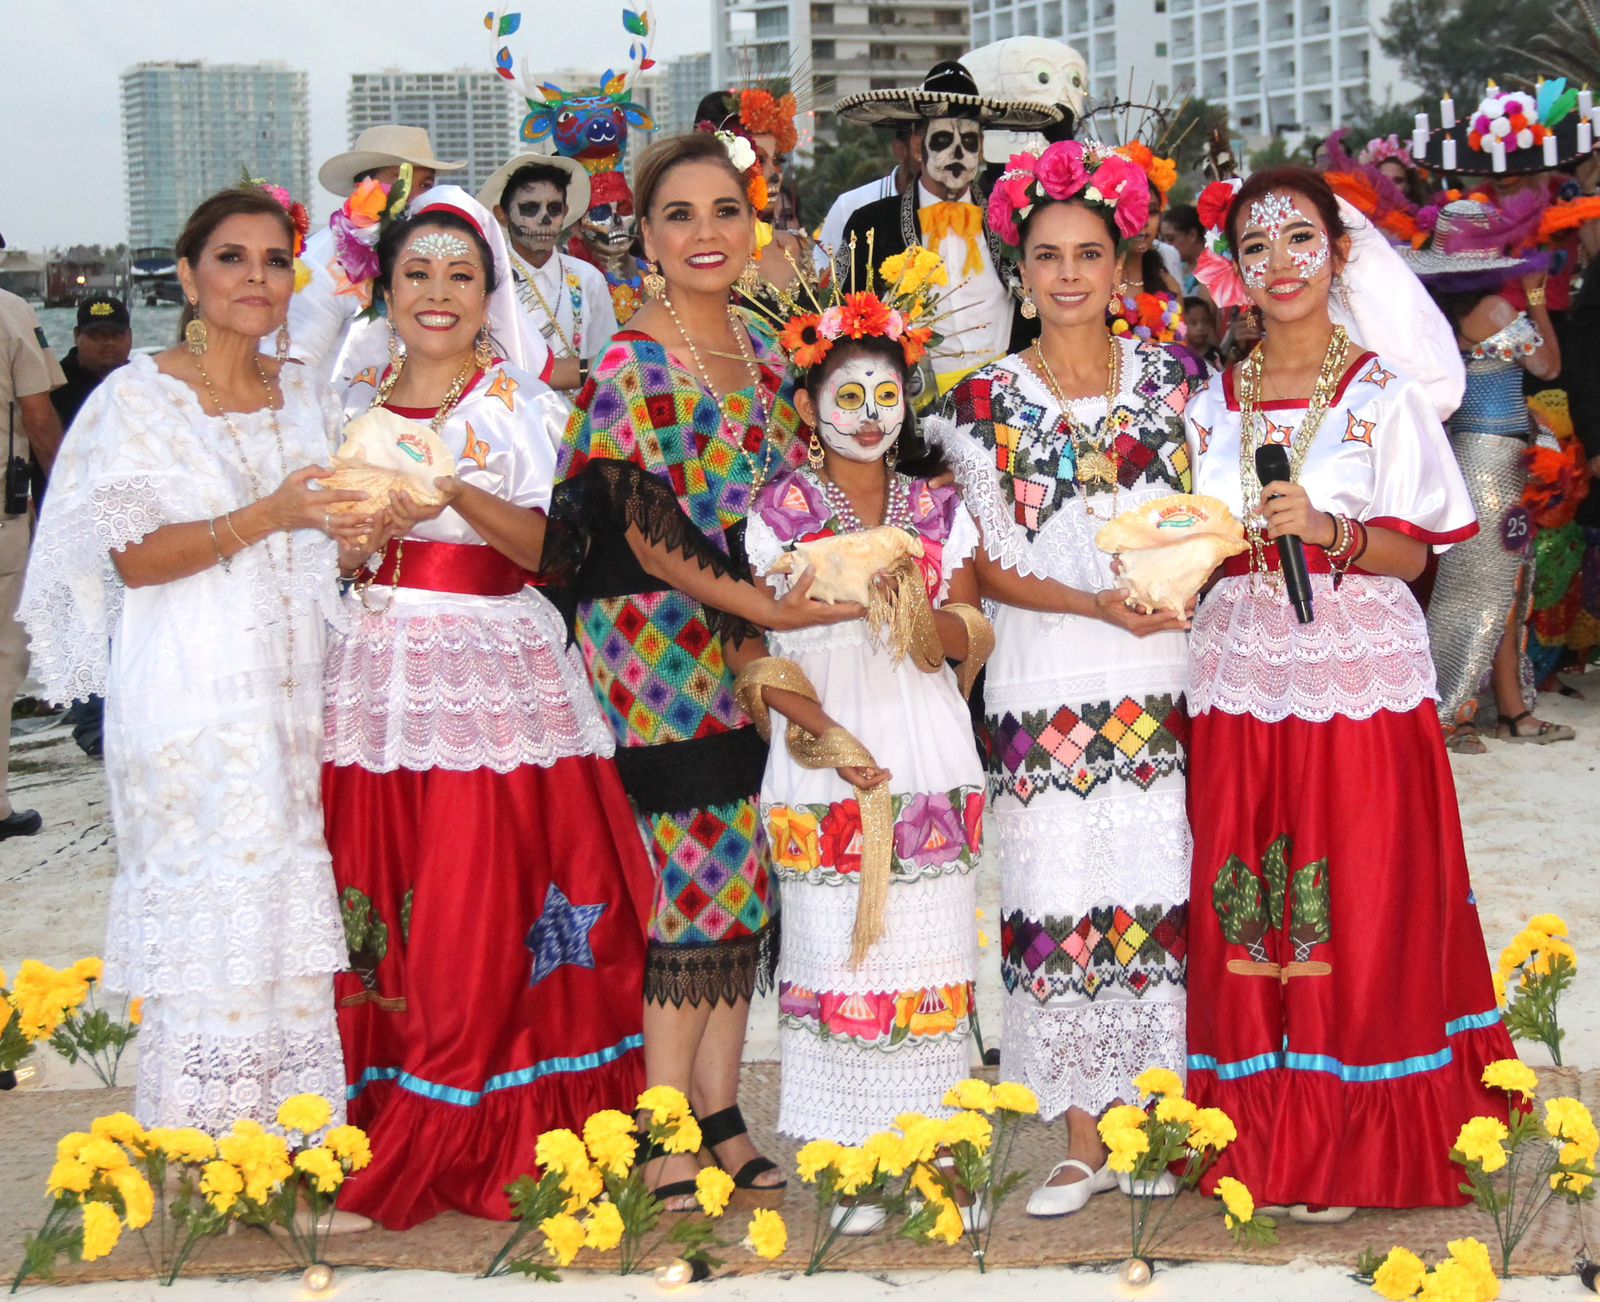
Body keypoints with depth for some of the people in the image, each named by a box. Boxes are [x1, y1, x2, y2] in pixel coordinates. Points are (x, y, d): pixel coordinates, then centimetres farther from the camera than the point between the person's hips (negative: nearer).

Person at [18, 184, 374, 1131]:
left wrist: (358, 529, -6)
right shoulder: (139, 396, -2)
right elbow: (132, 556, -10)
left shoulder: (308, 397, 14)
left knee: (293, 915, 3)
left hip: (291, 696, 5)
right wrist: (263, 517, -20)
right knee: (212, 912, -6)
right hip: (192, 701, -5)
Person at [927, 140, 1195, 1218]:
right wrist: (1100, 606, -13)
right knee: (1065, 896, -1)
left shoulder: (1168, 377, 9)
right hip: (1051, 685, -1)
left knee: (1167, 888, 0)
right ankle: (1085, 1140, 8)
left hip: (1168, 676, 1)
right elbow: (989, 567, 1)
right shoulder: (989, 402, 3)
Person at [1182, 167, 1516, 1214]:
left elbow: (1414, 553, -4)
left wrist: (1329, 532, -19)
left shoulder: (1386, 395, 0)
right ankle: (1264, 1132, 15)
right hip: (1242, 680, 3)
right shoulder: (1214, 403, 11)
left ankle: (1348, 1147, 8)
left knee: (1355, 911, -3)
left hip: (1358, 682, -3)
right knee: (1244, 909, 3)